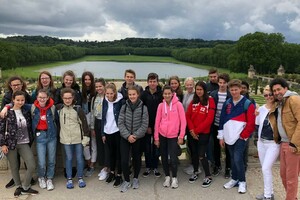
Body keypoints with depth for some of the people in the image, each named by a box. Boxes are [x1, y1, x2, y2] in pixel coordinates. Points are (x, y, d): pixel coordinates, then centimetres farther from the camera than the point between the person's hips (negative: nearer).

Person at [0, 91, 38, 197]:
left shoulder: (26, 112, 6)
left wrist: (30, 141, 9)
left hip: (24, 143, 3)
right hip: (11, 143, -3)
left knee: (32, 166, -4)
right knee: (14, 167, 9)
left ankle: (25, 187, 16)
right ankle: (18, 187, 31)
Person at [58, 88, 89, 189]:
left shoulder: (78, 109, -6)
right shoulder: (60, 109, 3)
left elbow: (84, 124, -5)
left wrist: (86, 137, -7)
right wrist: (59, 135, 11)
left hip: (78, 138, -2)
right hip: (66, 139, 2)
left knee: (79, 158, 7)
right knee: (69, 158, 9)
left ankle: (80, 178, 20)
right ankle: (69, 179, 20)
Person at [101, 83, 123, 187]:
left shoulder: (120, 100, -11)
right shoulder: (105, 101, 3)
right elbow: (103, 117, 7)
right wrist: (103, 133, 7)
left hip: (118, 131, -4)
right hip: (107, 131, 4)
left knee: (119, 153, 4)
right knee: (111, 153, 16)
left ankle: (119, 175, 14)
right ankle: (112, 172, 31)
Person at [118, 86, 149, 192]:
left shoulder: (143, 107, -6)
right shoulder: (124, 107, -2)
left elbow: (144, 125, -8)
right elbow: (120, 123, -5)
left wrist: (135, 136, -16)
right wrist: (128, 135, -15)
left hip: (138, 138, 0)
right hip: (125, 138, 1)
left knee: (137, 159, 13)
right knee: (124, 160, -4)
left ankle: (135, 178, 34)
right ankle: (126, 181, 15)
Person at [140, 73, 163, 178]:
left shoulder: (161, 94, -2)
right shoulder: (144, 94, -1)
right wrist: (146, 126, -8)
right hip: (146, 125, 1)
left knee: (156, 147, 8)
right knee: (147, 146, 9)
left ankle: (155, 167, 22)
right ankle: (148, 167, 23)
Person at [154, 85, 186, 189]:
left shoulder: (178, 104, -7)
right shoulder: (161, 105, 1)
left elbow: (183, 121, -6)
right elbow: (157, 122, 4)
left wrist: (181, 136, -9)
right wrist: (156, 137, 3)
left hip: (173, 136, -3)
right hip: (162, 135, 3)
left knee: (173, 158, -5)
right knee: (164, 157, 11)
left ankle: (174, 178, 16)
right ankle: (167, 177, 28)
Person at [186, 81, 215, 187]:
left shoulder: (210, 101, -7)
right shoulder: (193, 101, 8)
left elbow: (209, 119, -13)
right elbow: (188, 116, 3)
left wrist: (197, 130, -12)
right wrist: (191, 130, -10)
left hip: (203, 133, -5)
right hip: (192, 133, 5)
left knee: (201, 155, -4)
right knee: (194, 153, 13)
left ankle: (208, 177, 12)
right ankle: (195, 172, 32)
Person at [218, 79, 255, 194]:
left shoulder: (247, 103, -7)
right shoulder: (227, 103, 8)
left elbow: (251, 123, -9)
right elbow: (222, 120, 9)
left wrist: (243, 135, -9)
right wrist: (221, 136, 7)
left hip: (240, 137, -5)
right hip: (229, 136, 5)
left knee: (238, 159, -9)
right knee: (233, 159, 14)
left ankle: (242, 182, 8)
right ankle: (234, 179, 28)